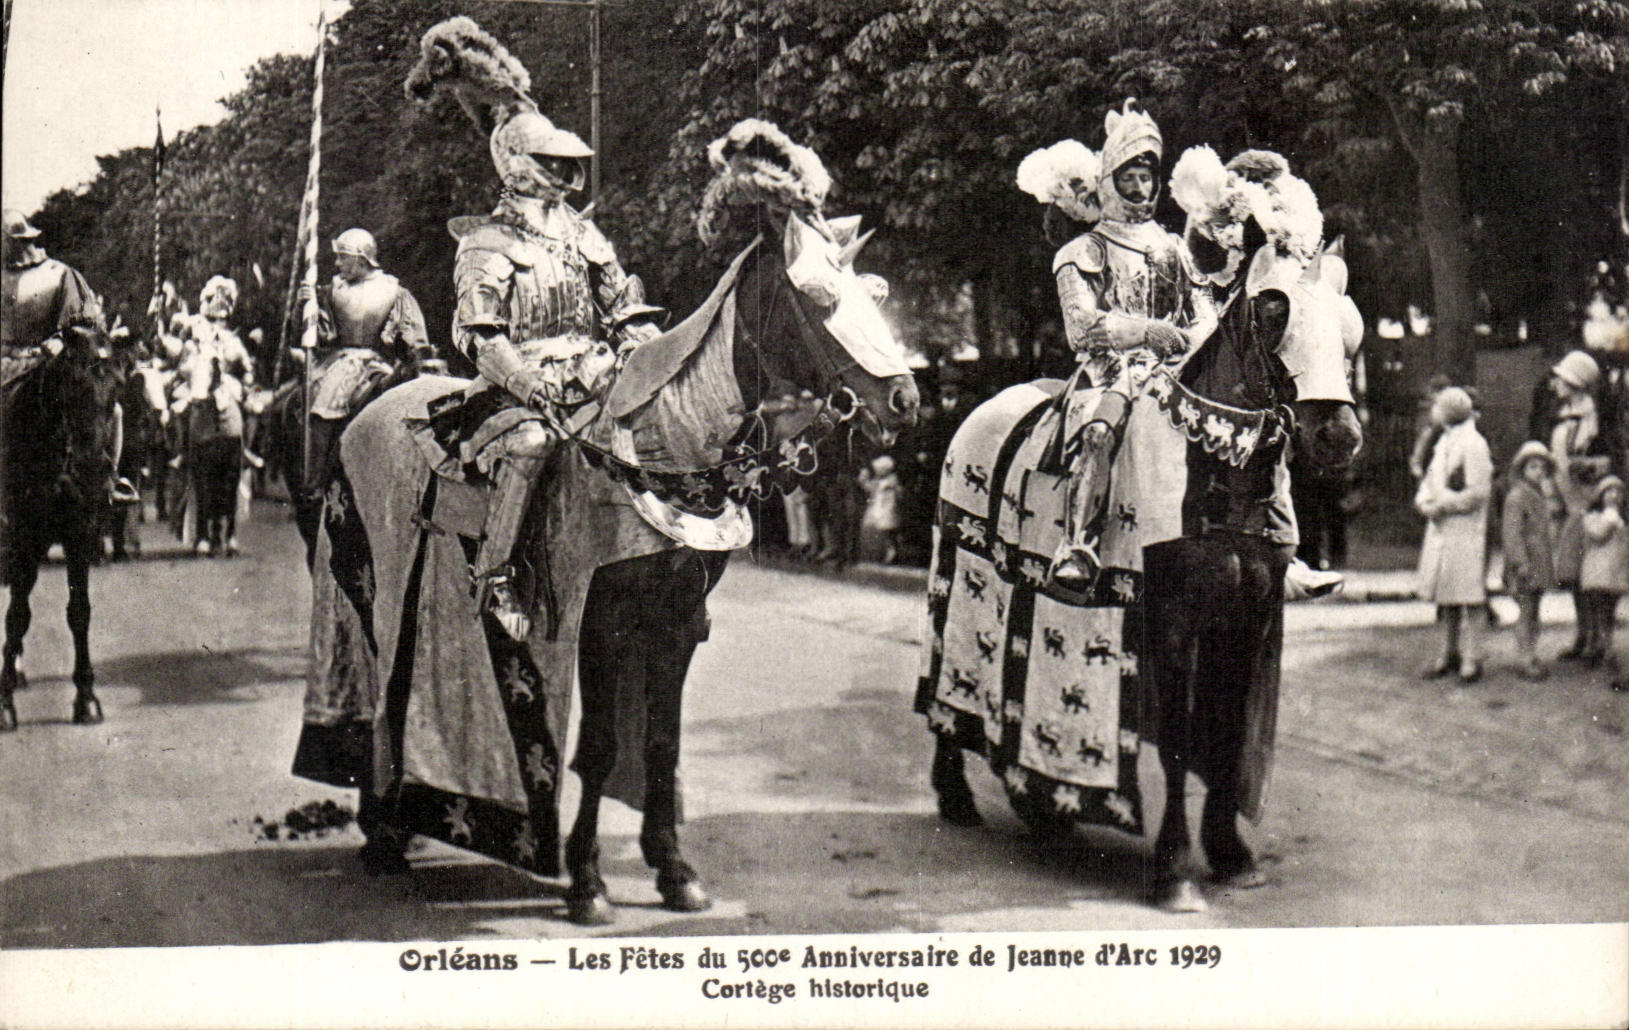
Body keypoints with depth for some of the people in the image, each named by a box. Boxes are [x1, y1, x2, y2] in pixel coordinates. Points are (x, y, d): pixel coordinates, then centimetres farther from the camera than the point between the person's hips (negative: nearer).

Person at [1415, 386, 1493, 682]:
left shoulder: (1473, 445, -12)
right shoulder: (1443, 441, 14)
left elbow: (1478, 492, -17)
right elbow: (1431, 478, 20)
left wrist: (1443, 505, -15)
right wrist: (1424, 502, 1)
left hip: (1464, 531, -8)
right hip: (1440, 529, 8)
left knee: (1466, 596, -4)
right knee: (1444, 595, 13)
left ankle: (1471, 659, 1)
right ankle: (1449, 653, 22)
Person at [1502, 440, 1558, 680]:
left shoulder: (1542, 497, 15)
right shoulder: (1516, 497, -12)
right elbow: (1511, 532, -17)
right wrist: (1521, 563, -22)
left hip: (1541, 564, 8)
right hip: (1525, 564, -8)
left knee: (1533, 612, 12)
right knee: (1526, 611, -6)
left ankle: (1530, 655, 19)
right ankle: (1525, 659, -1)